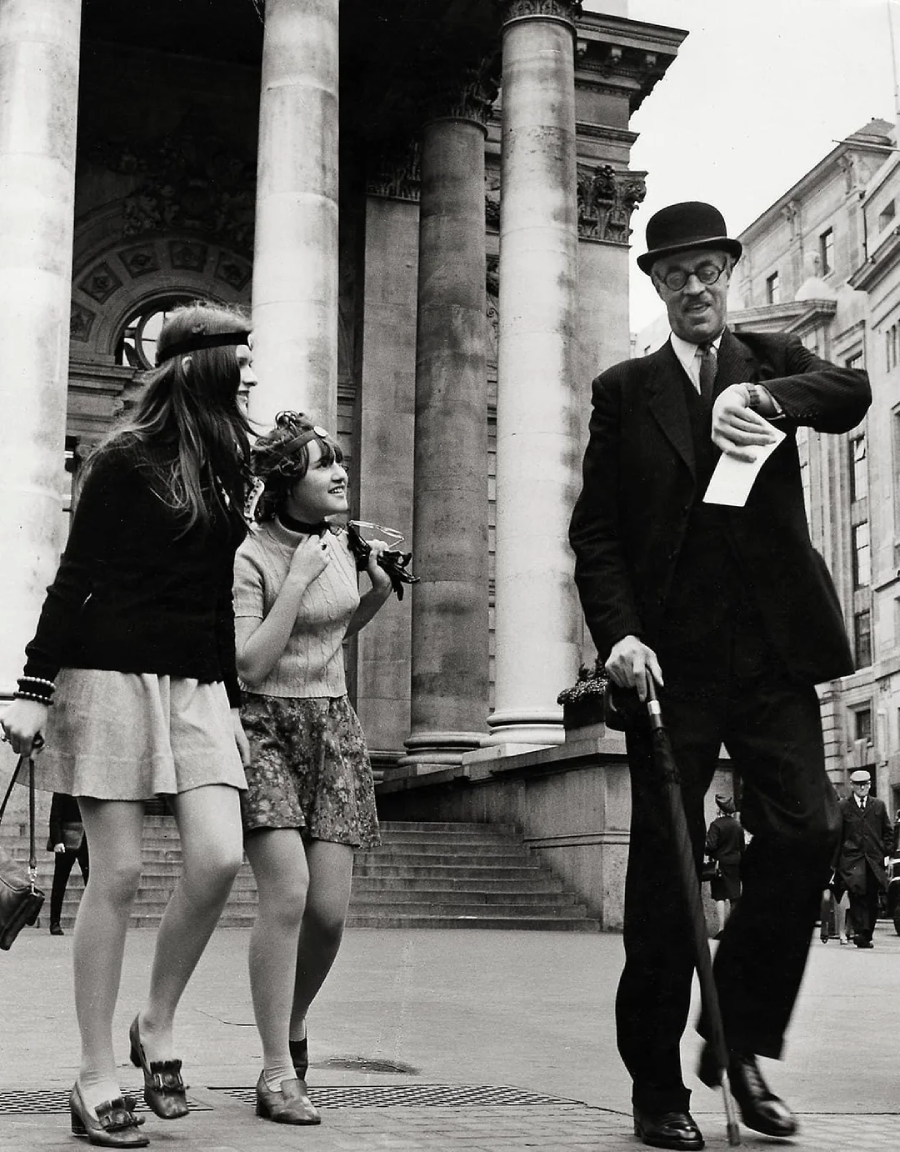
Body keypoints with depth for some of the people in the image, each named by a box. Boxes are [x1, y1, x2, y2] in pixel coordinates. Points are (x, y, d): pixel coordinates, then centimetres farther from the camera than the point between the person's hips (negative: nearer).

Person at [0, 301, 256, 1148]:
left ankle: (157, 1028, 12)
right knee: (117, 874, -4)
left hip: (195, 687, 6)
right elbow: (73, 579, -5)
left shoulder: (224, 471, 14)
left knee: (218, 858, -10)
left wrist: (231, 700, 19)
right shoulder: (126, 458, -4)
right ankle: (96, 1079, 7)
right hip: (113, 674, -6)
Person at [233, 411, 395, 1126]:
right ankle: (277, 1071, -9)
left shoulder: (340, 543, 9)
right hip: (266, 727, -5)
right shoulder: (250, 559, -11)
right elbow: (251, 665, -19)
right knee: (288, 889, -20)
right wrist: (298, 579, -20)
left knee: (329, 909, -3)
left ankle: (293, 1027, 25)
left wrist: (379, 594, 7)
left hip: (334, 727, 6)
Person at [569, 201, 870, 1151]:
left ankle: (741, 1041, 10)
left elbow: (852, 393, -7)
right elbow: (596, 530, 5)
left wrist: (763, 396, -25)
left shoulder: (774, 361, 15)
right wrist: (618, 634, -9)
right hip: (671, 655, -1)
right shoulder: (625, 390, 12)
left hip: (773, 651, 1)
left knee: (804, 832, -10)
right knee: (663, 863, 0)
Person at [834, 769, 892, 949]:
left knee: (872, 900, 4)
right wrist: (836, 862, 0)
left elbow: (888, 831, 18)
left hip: (875, 860, 3)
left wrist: (885, 851, 5)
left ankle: (867, 936, 14)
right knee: (857, 895, -18)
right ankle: (860, 932, -22)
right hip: (852, 860, -3)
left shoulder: (879, 806, 12)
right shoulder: (842, 807, 4)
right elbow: (836, 835, 4)